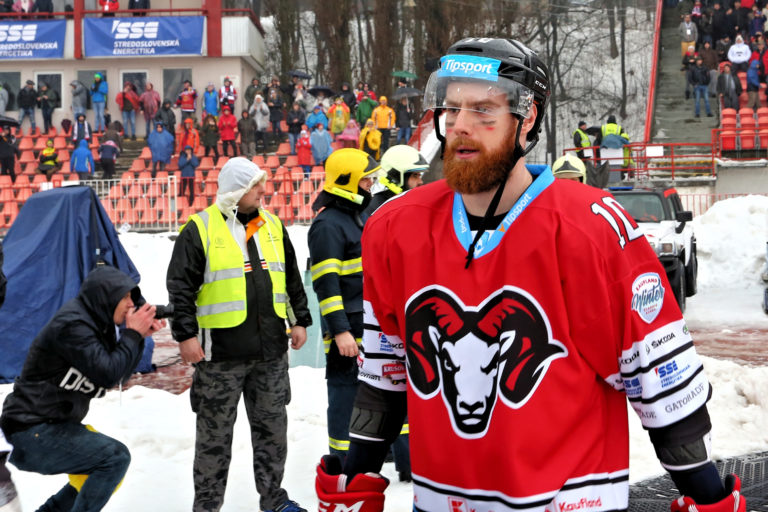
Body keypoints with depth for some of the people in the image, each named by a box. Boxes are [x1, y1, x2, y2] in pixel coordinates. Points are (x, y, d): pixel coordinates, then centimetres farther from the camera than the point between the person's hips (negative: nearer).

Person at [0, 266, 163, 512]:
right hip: (32, 433, -11)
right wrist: (133, 334, -14)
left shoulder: (94, 322, 11)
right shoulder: (72, 325, -20)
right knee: (116, 457, -19)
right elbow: (108, 374, -25)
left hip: (56, 425, 11)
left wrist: (140, 336, -1)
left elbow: (119, 375, 12)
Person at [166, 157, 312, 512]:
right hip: (221, 351, -5)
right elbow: (181, 288, -7)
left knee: (272, 425, 12)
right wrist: (186, 335, -11)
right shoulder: (200, 229, -6)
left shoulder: (273, 226, 10)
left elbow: (292, 280, 19)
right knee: (215, 431, 5)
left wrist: (300, 321, 15)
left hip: (271, 349, 5)